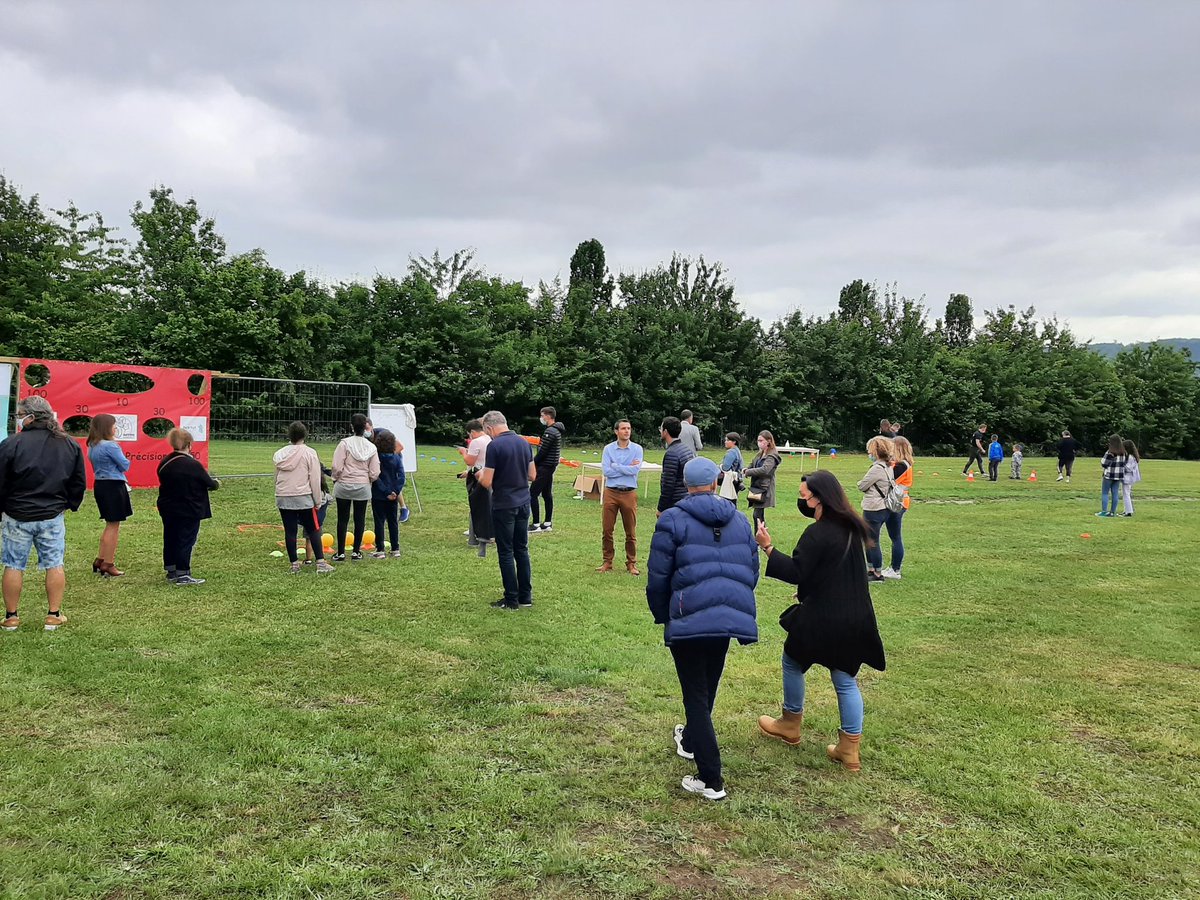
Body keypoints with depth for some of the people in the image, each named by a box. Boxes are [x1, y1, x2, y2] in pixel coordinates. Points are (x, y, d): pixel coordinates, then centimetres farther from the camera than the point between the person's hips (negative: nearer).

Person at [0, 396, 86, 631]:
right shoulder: (70, 445, 1)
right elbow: (79, 482, 8)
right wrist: (70, 504, 20)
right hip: (53, 516, 3)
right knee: (54, 565, 8)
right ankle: (54, 615, 11)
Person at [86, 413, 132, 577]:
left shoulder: (92, 446, 10)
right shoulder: (110, 446, -17)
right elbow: (125, 465, -12)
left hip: (99, 484, 9)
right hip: (113, 486, -9)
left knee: (110, 525, 19)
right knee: (114, 526, -1)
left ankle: (100, 561, 23)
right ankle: (108, 565, 3)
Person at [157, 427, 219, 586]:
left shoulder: (164, 463, 1)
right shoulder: (193, 464, -19)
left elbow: (165, 483, 12)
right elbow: (209, 483, -9)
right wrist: (216, 483, 15)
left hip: (168, 509, 7)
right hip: (189, 511, -7)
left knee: (170, 539, 15)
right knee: (186, 541, 0)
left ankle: (171, 571, 26)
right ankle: (182, 576, 2)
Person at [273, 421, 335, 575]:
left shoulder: (280, 454, 9)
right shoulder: (309, 453, -6)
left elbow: (276, 478, 16)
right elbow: (315, 479, -6)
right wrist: (318, 501, 0)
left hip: (283, 498, 4)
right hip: (303, 498, -4)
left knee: (290, 532, 7)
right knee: (314, 530, 4)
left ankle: (294, 564, 11)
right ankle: (320, 563, 1)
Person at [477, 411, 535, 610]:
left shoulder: (494, 446, -16)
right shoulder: (524, 442, 5)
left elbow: (487, 482, -16)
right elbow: (532, 475, 11)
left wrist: (481, 475, 6)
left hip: (504, 506, -6)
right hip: (523, 503, 6)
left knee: (506, 552, 3)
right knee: (522, 550, 13)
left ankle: (512, 600, 8)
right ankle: (525, 597, 18)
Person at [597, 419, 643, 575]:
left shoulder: (637, 449, 1)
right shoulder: (608, 449, 3)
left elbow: (635, 470, -13)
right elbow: (605, 471, -9)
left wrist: (615, 466, -8)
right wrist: (627, 468, -9)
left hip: (629, 493, -1)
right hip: (611, 492, 1)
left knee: (631, 532, 5)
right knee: (606, 530, 4)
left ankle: (631, 563, 17)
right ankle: (607, 562, 16)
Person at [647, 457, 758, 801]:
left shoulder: (673, 520, -4)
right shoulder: (739, 519, 11)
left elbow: (658, 576, -4)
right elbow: (752, 571, 16)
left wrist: (662, 616, 12)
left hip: (690, 618, -5)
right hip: (731, 615, 5)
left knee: (695, 693, 2)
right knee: (708, 685, 24)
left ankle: (711, 780, 1)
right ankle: (692, 740, 47)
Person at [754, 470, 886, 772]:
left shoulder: (817, 533, -22)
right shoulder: (851, 526, 6)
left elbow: (795, 573, -21)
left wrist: (767, 548, -21)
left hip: (822, 619, -7)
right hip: (853, 619, 7)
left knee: (792, 662, 18)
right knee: (845, 680, 14)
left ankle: (790, 725, 34)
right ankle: (849, 749, 15)